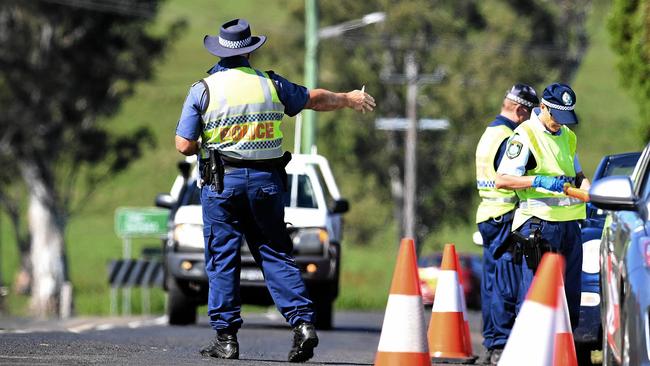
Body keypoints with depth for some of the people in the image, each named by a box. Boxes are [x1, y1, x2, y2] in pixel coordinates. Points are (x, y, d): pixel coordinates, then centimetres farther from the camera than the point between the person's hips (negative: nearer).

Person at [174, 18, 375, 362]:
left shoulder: (203, 89, -4)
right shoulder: (270, 84, 5)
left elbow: (184, 145, -7)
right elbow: (314, 99, 21)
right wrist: (349, 99, 39)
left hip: (222, 182, -3)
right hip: (266, 181, 3)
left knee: (222, 259, 2)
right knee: (276, 255, 8)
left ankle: (225, 337, 1)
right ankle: (303, 321, -5)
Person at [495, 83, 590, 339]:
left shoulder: (568, 136, 17)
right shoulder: (525, 135, -7)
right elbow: (502, 180, -12)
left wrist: (588, 191, 4)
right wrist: (539, 181, -24)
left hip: (569, 221, 8)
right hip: (539, 222, -8)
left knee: (570, 288, 10)